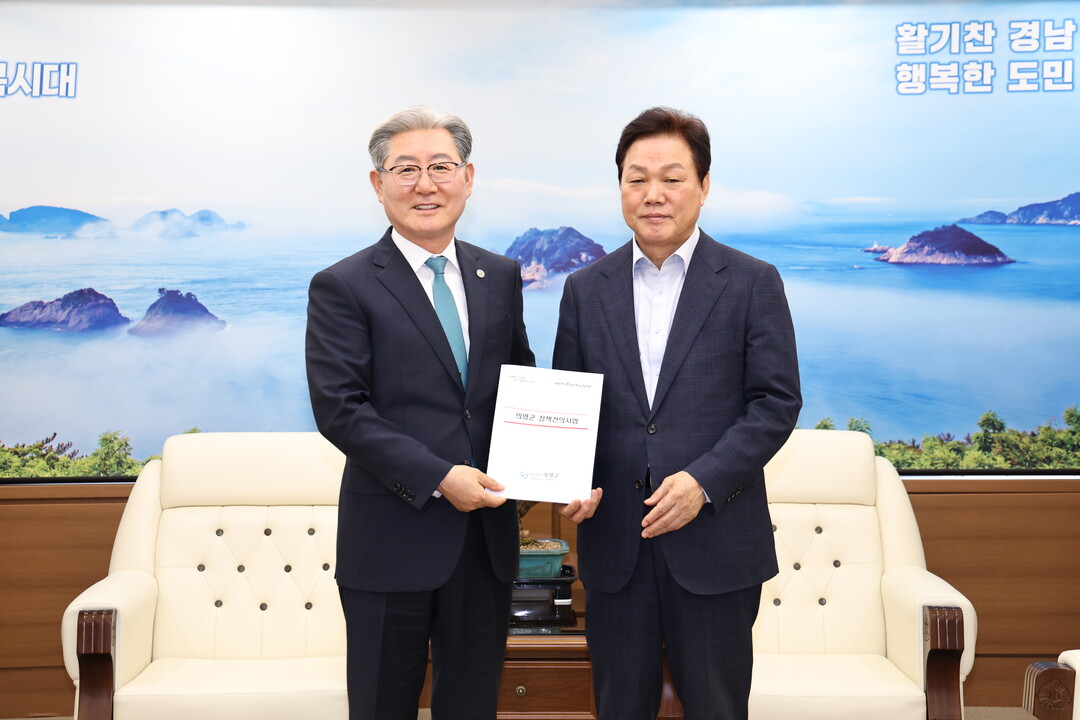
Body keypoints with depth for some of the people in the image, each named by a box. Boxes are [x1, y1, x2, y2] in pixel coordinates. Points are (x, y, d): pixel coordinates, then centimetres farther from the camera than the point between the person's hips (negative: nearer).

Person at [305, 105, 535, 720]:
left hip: (488, 535, 4)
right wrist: (437, 478, -20)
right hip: (392, 540, -4)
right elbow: (338, 408, -13)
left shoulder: (501, 277, 9)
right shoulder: (342, 288, -6)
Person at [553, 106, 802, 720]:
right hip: (614, 543, 3)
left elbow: (777, 402, -5)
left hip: (716, 541, -2)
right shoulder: (585, 290, 8)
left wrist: (703, 481, -16)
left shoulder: (753, 283, -1)